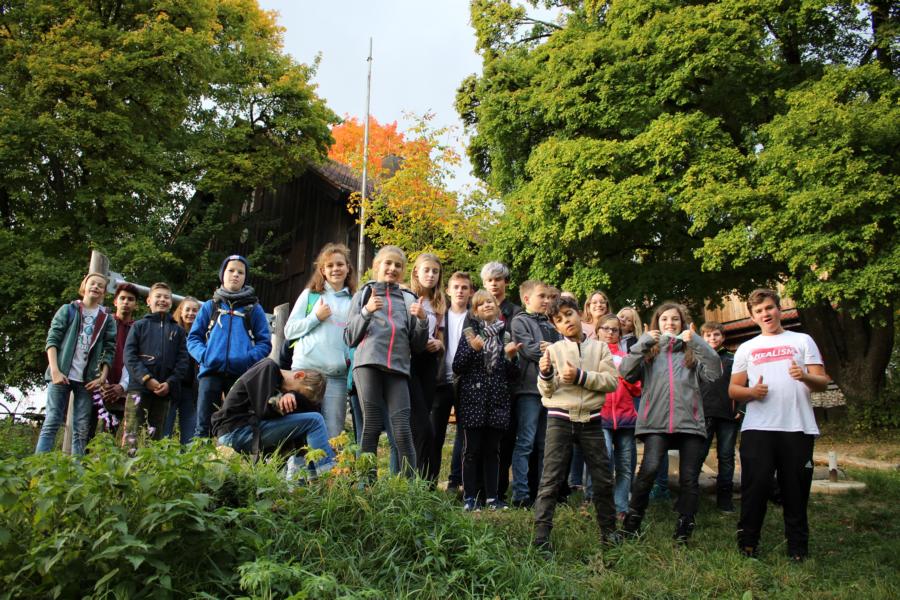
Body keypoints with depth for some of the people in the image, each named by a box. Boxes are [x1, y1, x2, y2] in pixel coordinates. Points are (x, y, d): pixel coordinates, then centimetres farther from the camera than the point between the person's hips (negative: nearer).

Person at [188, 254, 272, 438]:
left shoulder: (254, 309, 12)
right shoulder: (209, 306, 15)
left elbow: (265, 343, 6)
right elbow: (193, 338, 13)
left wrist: (248, 358, -13)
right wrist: (203, 355, -8)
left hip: (241, 374, 0)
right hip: (211, 371, 0)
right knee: (203, 424, -4)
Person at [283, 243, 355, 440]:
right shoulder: (310, 294, 12)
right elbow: (289, 330, 8)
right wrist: (316, 317, -3)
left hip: (338, 375, 1)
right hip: (305, 370, -1)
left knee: (333, 434, -2)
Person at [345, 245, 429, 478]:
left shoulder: (409, 299, 21)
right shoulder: (364, 294, 18)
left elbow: (417, 345, 17)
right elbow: (349, 337, 10)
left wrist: (422, 320, -1)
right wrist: (366, 311, -5)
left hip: (398, 368, 1)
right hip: (368, 363, -1)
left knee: (402, 429, -11)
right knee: (372, 425, -7)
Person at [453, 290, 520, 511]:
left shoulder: (505, 336, 10)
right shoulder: (469, 333, 3)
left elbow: (514, 376, 12)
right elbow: (457, 368, -3)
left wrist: (510, 357, -7)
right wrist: (471, 349, -17)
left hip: (497, 401, 3)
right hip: (473, 400, -2)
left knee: (492, 449, 7)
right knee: (473, 449, -1)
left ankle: (491, 496, 14)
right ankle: (469, 497, 6)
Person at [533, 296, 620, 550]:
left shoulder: (599, 348, 6)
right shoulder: (553, 350, 3)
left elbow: (611, 381, -5)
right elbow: (546, 392, 0)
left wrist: (580, 376, -14)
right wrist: (545, 374, -21)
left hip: (590, 420, 2)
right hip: (560, 419, -2)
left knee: (603, 477, 9)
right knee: (551, 478, -5)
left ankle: (608, 529, 26)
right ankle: (541, 534, -3)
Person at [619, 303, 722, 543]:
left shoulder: (692, 351, 16)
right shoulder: (648, 351, 15)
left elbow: (715, 372, 0)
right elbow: (626, 373, 0)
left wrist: (697, 342, -8)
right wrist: (643, 343, -7)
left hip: (689, 421, 2)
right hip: (656, 422, -2)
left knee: (689, 477, 0)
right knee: (649, 468, -18)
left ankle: (684, 531, 13)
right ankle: (631, 523, -4)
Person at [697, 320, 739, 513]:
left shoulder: (732, 359, 13)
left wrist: (739, 409, -1)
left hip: (728, 416, 1)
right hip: (703, 415, -1)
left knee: (726, 457, 6)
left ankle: (724, 497, 13)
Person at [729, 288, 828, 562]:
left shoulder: (803, 341, 13)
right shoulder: (746, 348, 16)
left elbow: (822, 383, 7)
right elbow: (733, 389, 14)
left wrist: (806, 377, -15)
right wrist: (751, 392, -8)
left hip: (798, 427, 0)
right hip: (757, 427, 1)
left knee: (796, 488, 3)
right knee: (755, 485, -2)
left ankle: (798, 546, 16)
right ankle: (747, 542, 10)